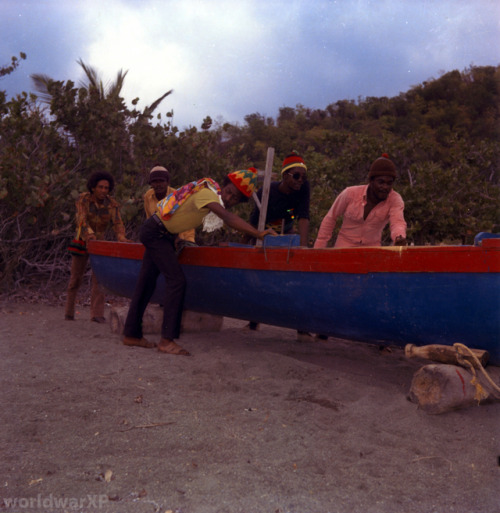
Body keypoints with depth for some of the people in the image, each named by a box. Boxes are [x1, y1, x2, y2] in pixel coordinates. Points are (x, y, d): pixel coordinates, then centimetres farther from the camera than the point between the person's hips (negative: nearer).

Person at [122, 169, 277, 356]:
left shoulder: (215, 196, 4)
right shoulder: (207, 193, -26)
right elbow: (228, 218, -40)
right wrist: (258, 233, -47)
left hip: (163, 234, 10)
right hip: (155, 232, -10)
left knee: (146, 283, 11)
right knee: (176, 280, -16)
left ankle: (131, 334, 20)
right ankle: (167, 340, -14)